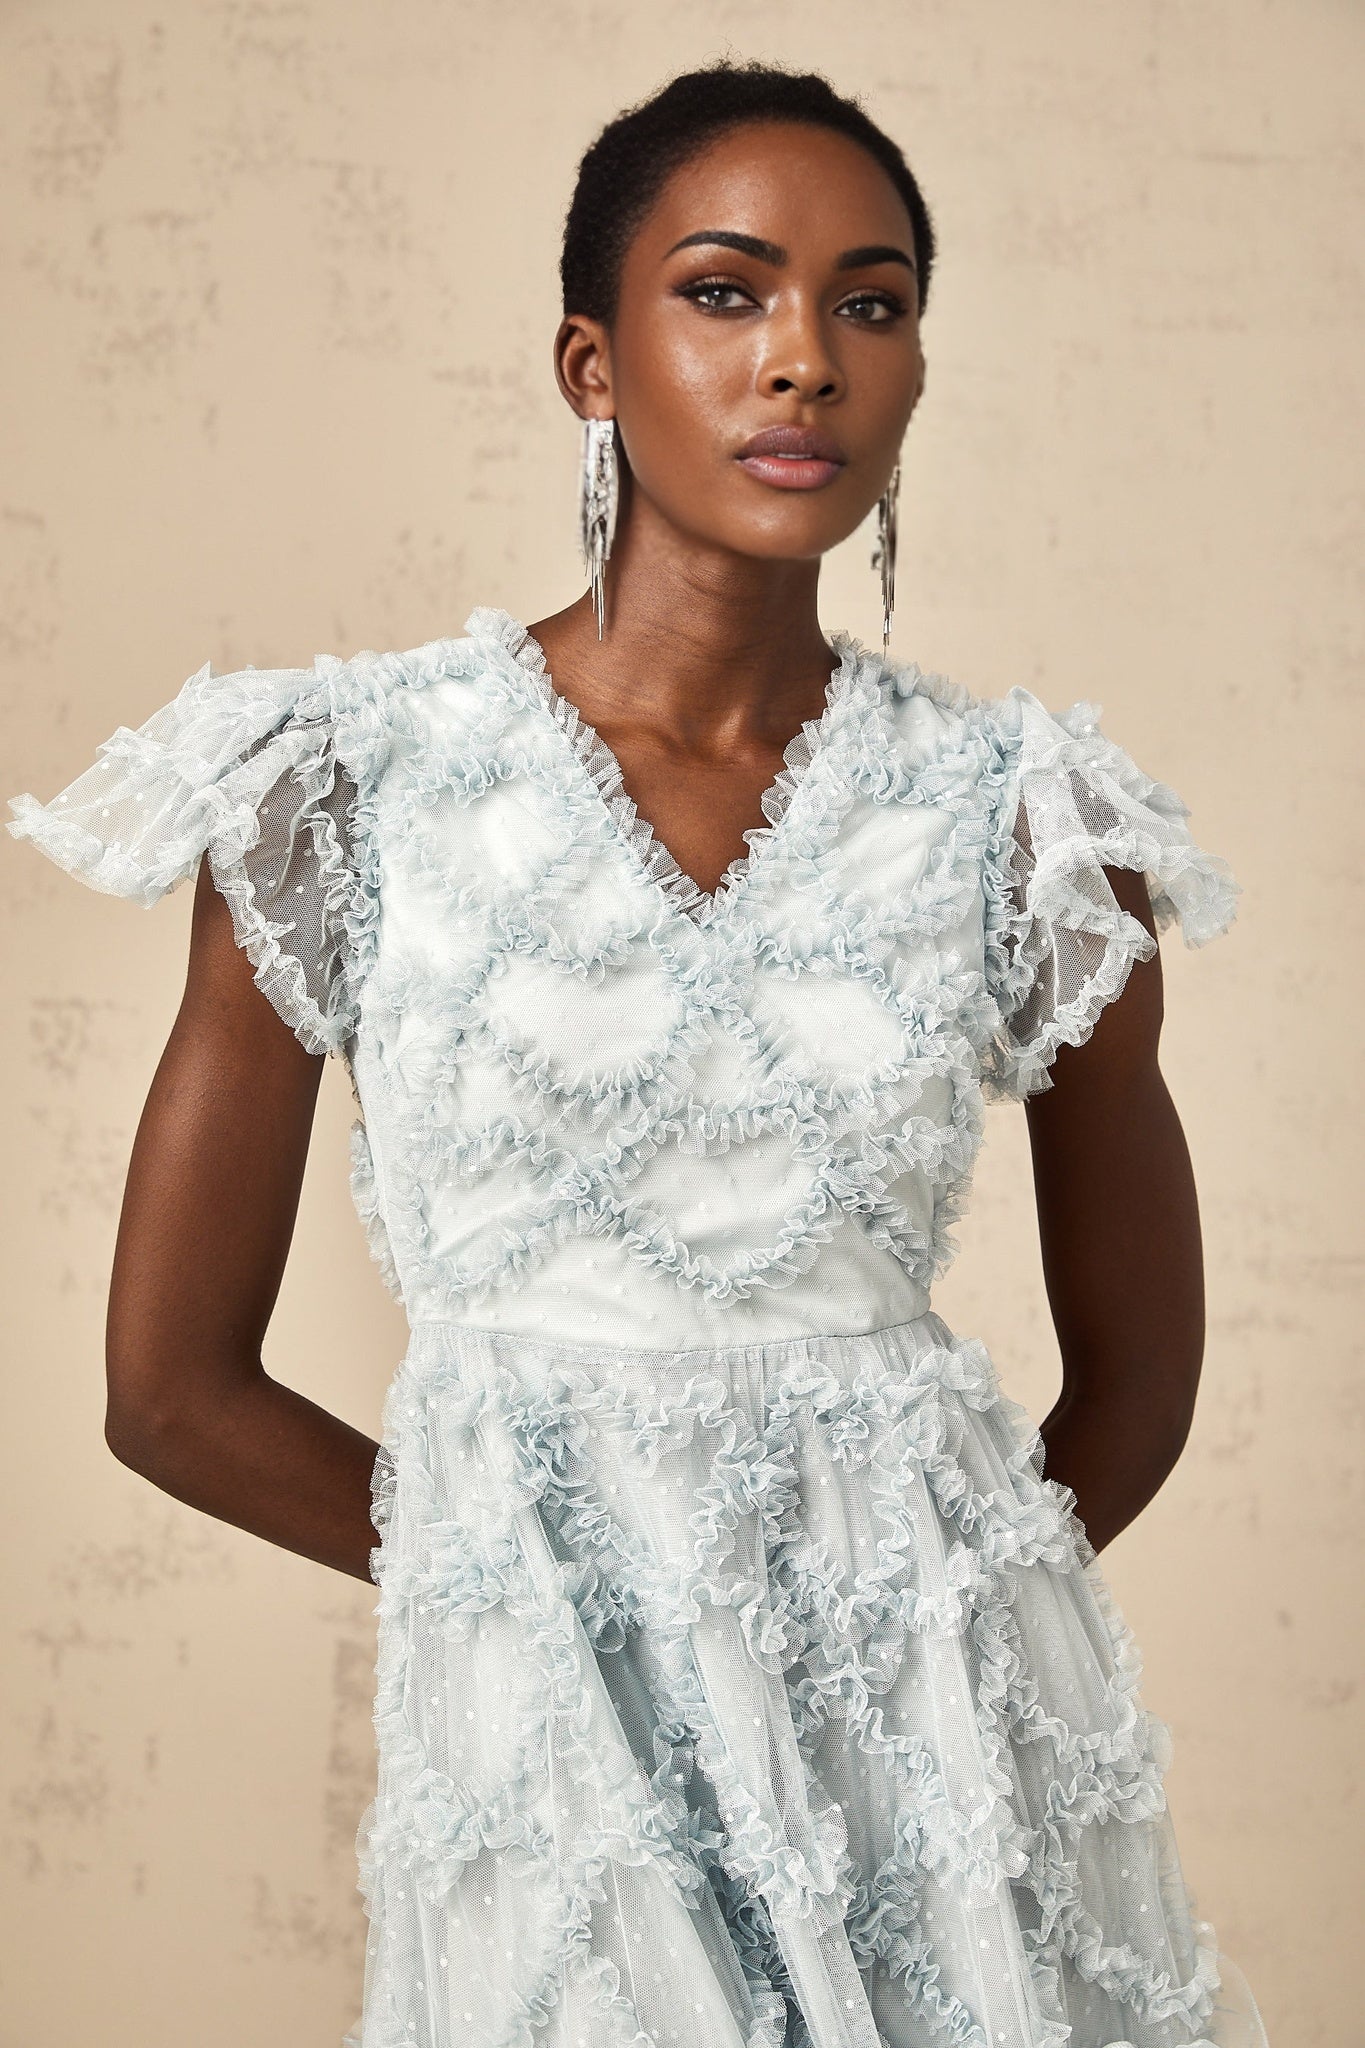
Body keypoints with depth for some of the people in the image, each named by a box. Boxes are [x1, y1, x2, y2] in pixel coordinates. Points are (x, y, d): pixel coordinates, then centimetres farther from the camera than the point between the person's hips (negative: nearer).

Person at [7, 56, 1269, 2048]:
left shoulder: (1018, 816, -1)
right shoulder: (355, 781, -4)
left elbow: (1138, 1377, 11)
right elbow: (177, 1387, 0)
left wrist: (910, 1598, 8)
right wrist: (538, 1568, 5)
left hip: (944, 1724, 2)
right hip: (550, 1727, -1)